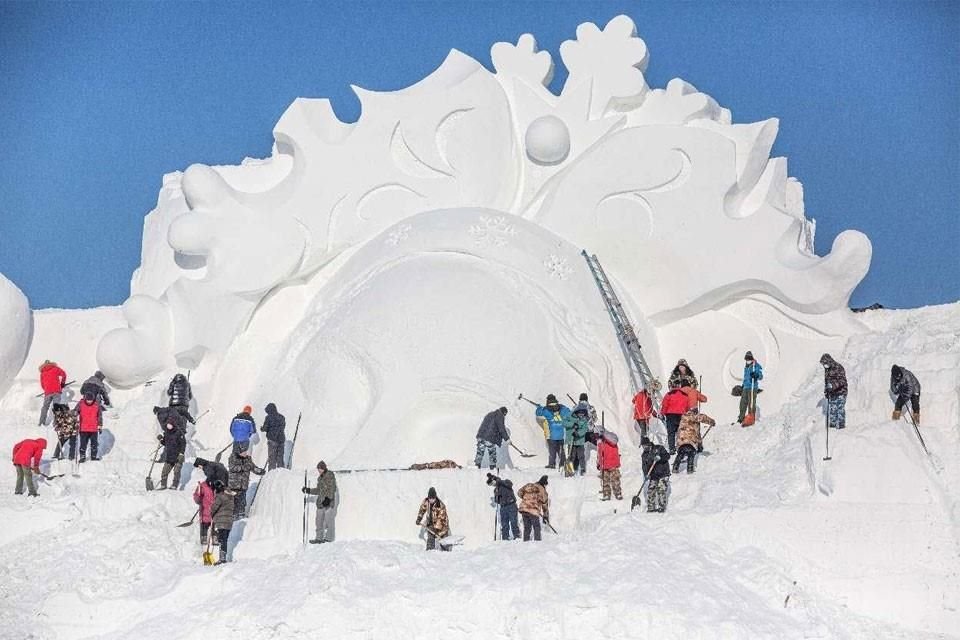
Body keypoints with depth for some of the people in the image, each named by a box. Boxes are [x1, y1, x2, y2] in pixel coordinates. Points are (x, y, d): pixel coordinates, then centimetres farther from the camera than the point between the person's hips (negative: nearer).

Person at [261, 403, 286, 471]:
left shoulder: (268, 417, -7)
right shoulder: (282, 417, 10)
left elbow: (265, 428, -7)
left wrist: (261, 428, 13)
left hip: (272, 439, -5)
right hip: (281, 439, 5)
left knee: (272, 458, -3)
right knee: (280, 458, 10)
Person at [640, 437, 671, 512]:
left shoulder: (659, 448, -3)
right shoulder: (644, 455, 9)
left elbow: (667, 456, -8)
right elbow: (644, 466, 3)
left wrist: (660, 457, -26)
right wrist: (646, 474, -14)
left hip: (663, 474, -4)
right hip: (653, 476, 4)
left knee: (661, 490, -10)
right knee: (650, 491, -1)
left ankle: (662, 507, -4)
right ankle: (651, 507, 8)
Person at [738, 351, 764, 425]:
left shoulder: (756, 366, -4)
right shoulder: (746, 367, 20)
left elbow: (761, 377, -10)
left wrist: (756, 375, -30)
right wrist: (743, 385, 30)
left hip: (753, 387, -8)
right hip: (746, 387, 8)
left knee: (751, 403, -10)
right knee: (743, 403, 10)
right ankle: (741, 418, 19)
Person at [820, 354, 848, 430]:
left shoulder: (839, 368, -15)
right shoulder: (827, 369, 10)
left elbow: (842, 380, -21)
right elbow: (826, 380, 21)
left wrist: (833, 385, -33)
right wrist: (825, 391, 19)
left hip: (840, 392, -7)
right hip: (832, 392, 7)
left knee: (840, 408, -5)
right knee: (832, 407, 8)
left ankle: (841, 423, 2)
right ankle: (833, 423, 15)